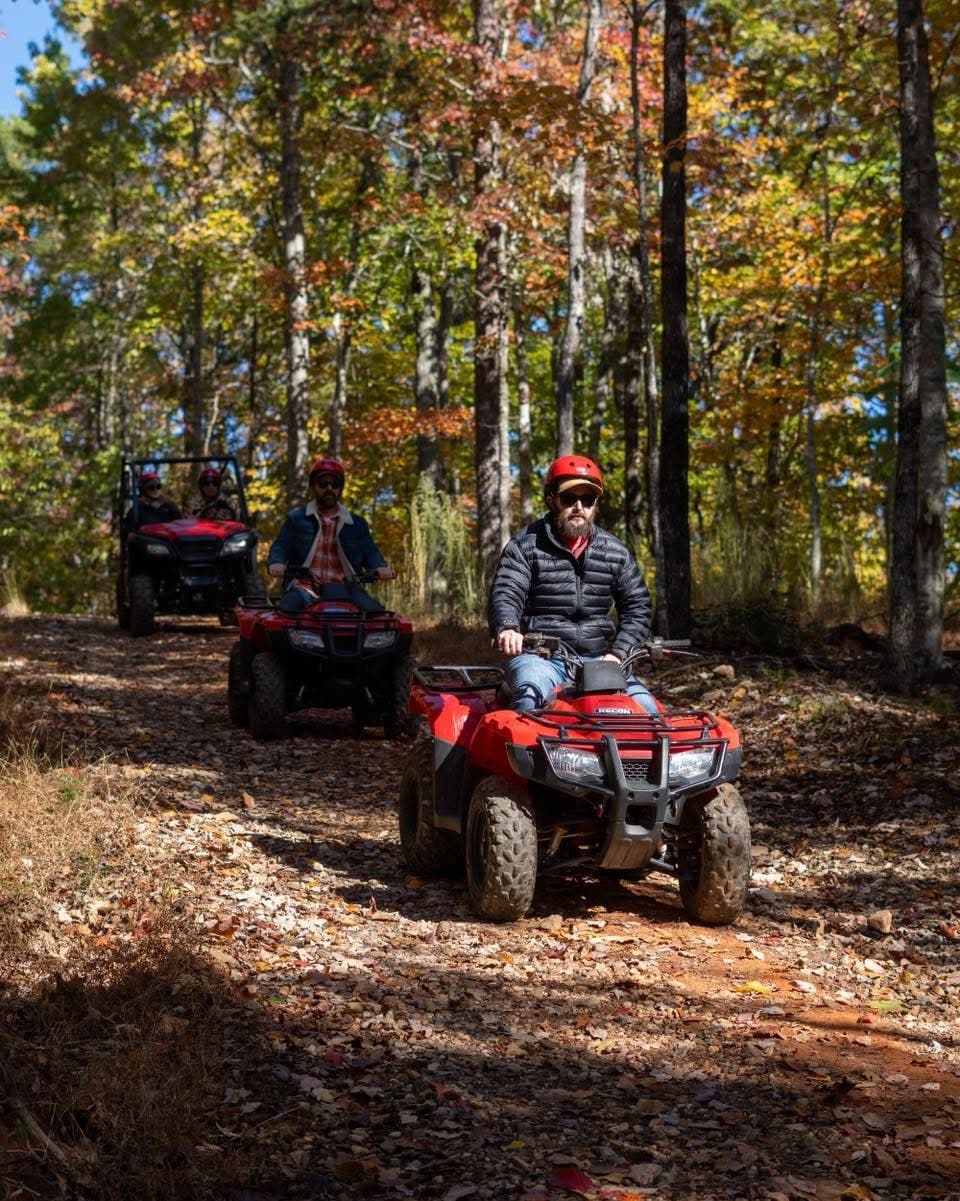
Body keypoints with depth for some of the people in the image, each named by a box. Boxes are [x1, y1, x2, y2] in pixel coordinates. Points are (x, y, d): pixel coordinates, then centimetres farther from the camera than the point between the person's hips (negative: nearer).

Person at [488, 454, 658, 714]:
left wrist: (617, 654, -4)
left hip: (597, 659, 4)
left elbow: (636, 606, 13)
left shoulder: (615, 552, 11)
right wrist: (507, 627, -35)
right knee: (531, 698, -36)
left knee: (644, 706, -19)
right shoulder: (525, 546, 1)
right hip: (539, 657, -3)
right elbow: (505, 595, -11)